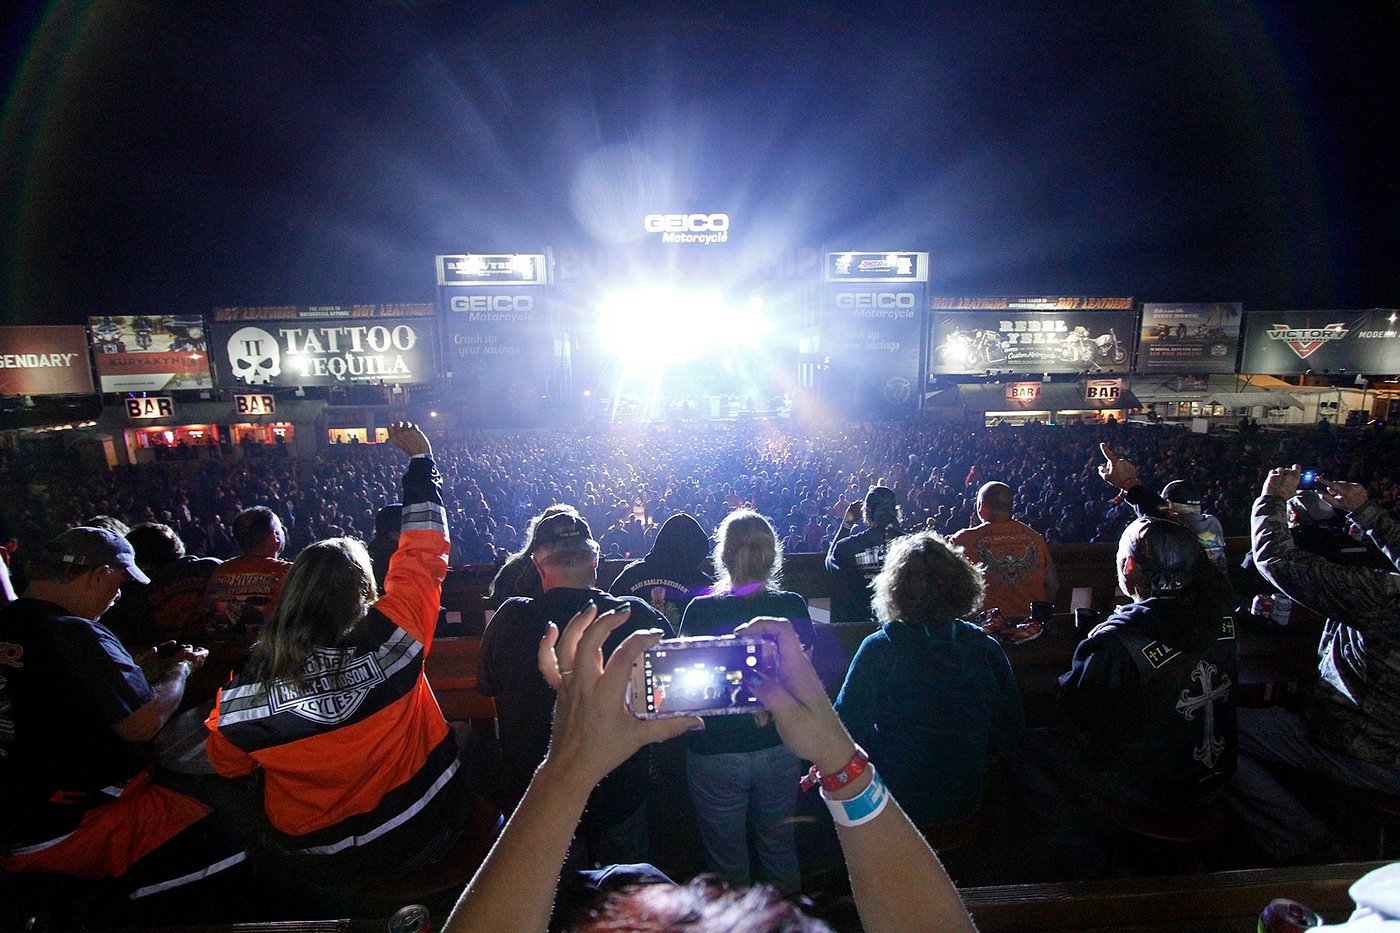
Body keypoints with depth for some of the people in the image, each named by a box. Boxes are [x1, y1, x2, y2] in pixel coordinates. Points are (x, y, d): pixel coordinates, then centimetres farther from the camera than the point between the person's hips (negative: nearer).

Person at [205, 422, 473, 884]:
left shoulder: (246, 686, -21)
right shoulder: (388, 638, -28)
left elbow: (227, 763, 1)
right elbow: (424, 553, -14)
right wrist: (421, 460, -5)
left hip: (315, 859, 3)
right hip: (418, 837, -2)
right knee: (467, 742, 26)